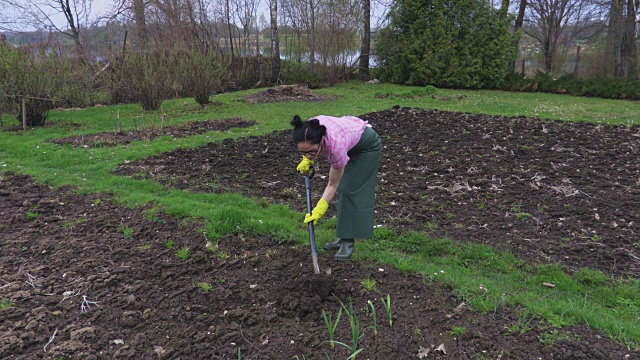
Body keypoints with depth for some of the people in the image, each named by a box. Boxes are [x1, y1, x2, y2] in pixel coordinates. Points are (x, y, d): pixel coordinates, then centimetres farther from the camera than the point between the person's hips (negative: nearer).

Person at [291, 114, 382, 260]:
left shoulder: (336, 146, -43)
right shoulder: (307, 131, -31)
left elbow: (333, 185, -27)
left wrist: (319, 211, -26)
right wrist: (307, 160, -12)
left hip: (367, 145, -6)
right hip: (350, 138, 6)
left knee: (352, 191, -11)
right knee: (342, 190, 6)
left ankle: (348, 242, -4)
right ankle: (344, 237, 14)